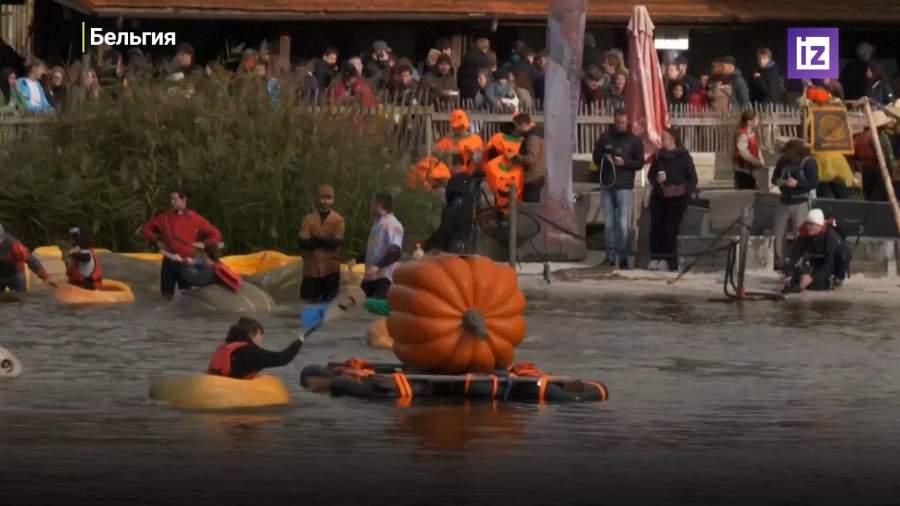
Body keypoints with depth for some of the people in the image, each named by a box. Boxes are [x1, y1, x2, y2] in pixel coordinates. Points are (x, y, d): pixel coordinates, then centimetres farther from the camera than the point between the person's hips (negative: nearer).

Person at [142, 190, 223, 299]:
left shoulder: (195, 219, -4)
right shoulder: (164, 217, 5)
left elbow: (215, 235, 1)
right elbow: (147, 227, 19)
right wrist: (156, 240, 7)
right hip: (169, 262, 3)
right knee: (166, 295, 7)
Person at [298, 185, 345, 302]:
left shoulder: (338, 220, 0)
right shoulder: (308, 219, 4)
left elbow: (336, 243, -13)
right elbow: (303, 243, -7)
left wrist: (315, 240, -10)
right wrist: (325, 242, -14)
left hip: (330, 270, -1)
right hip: (311, 269, 1)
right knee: (307, 304, 0)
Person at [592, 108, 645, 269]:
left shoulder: (635, 140, 4)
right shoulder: (605, 138, 10)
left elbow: (640, 163, 2)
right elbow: (596, 158, 14)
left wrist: (624, 162, -14)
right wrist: (605, 160, -8)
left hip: (625, 186, -3)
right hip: (607, 185, 3)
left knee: (624, 224, -9)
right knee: (609, 223, 6)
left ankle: (623, 257, -5)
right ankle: (610, 255, 13)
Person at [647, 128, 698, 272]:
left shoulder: (683, 156, -1)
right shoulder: (659, 156, 11)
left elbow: (692, 178, 0)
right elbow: (651, 175, 16)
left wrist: (685, 192, -13)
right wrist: (657, 180, -6)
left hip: (676, 198, -4)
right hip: (658, 196, 4)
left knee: (670, 229, -6)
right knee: (656, 227, -2)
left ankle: (668, 260, -3)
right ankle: (655, 258, 3)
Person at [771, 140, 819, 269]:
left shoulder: (808, 163, -10)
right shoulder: (783, 161, 5)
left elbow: (814, 183, -15)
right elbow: (774, 177, 15)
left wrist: (797, 183, -27)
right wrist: (778, 181, -10)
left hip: (800, 203, -5)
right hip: (784, 201, 5)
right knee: (779, 234, 5)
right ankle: (779, 262, 16)